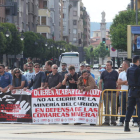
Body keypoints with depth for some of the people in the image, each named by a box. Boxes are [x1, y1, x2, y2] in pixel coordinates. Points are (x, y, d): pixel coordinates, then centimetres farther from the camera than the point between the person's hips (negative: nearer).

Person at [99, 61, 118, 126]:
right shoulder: (103, 73, 8)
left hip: (113, 92, -1)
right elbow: (100, 82, 8)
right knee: (106, 107, 0)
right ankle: (107, 121, 2)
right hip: (105, 92, 1)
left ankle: (113, 121, 9)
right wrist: (101, 90, -2)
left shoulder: (115, 73, 5)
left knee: (113, 106, 1)